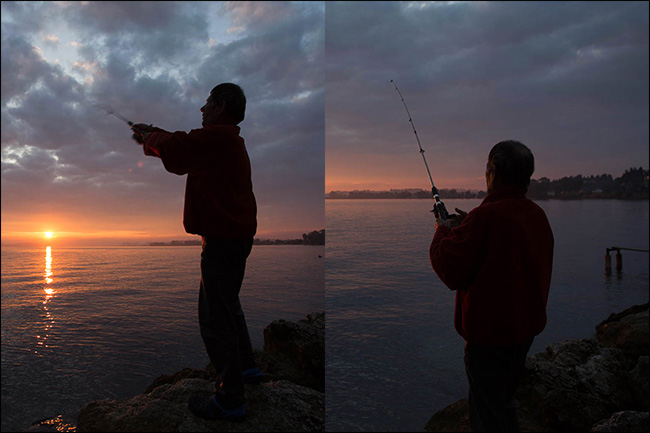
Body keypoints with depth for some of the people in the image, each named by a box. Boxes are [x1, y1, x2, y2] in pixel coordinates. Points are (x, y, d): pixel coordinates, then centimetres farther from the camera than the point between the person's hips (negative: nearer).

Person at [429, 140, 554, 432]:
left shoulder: (487, 216, -24)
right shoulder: (538, 215, 4)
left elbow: (450, 271, -22)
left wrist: (443, 233, -5)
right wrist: (466, 227, 12)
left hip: (490, 336, -8)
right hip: (526, 330, 9)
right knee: (503, 404, 27)